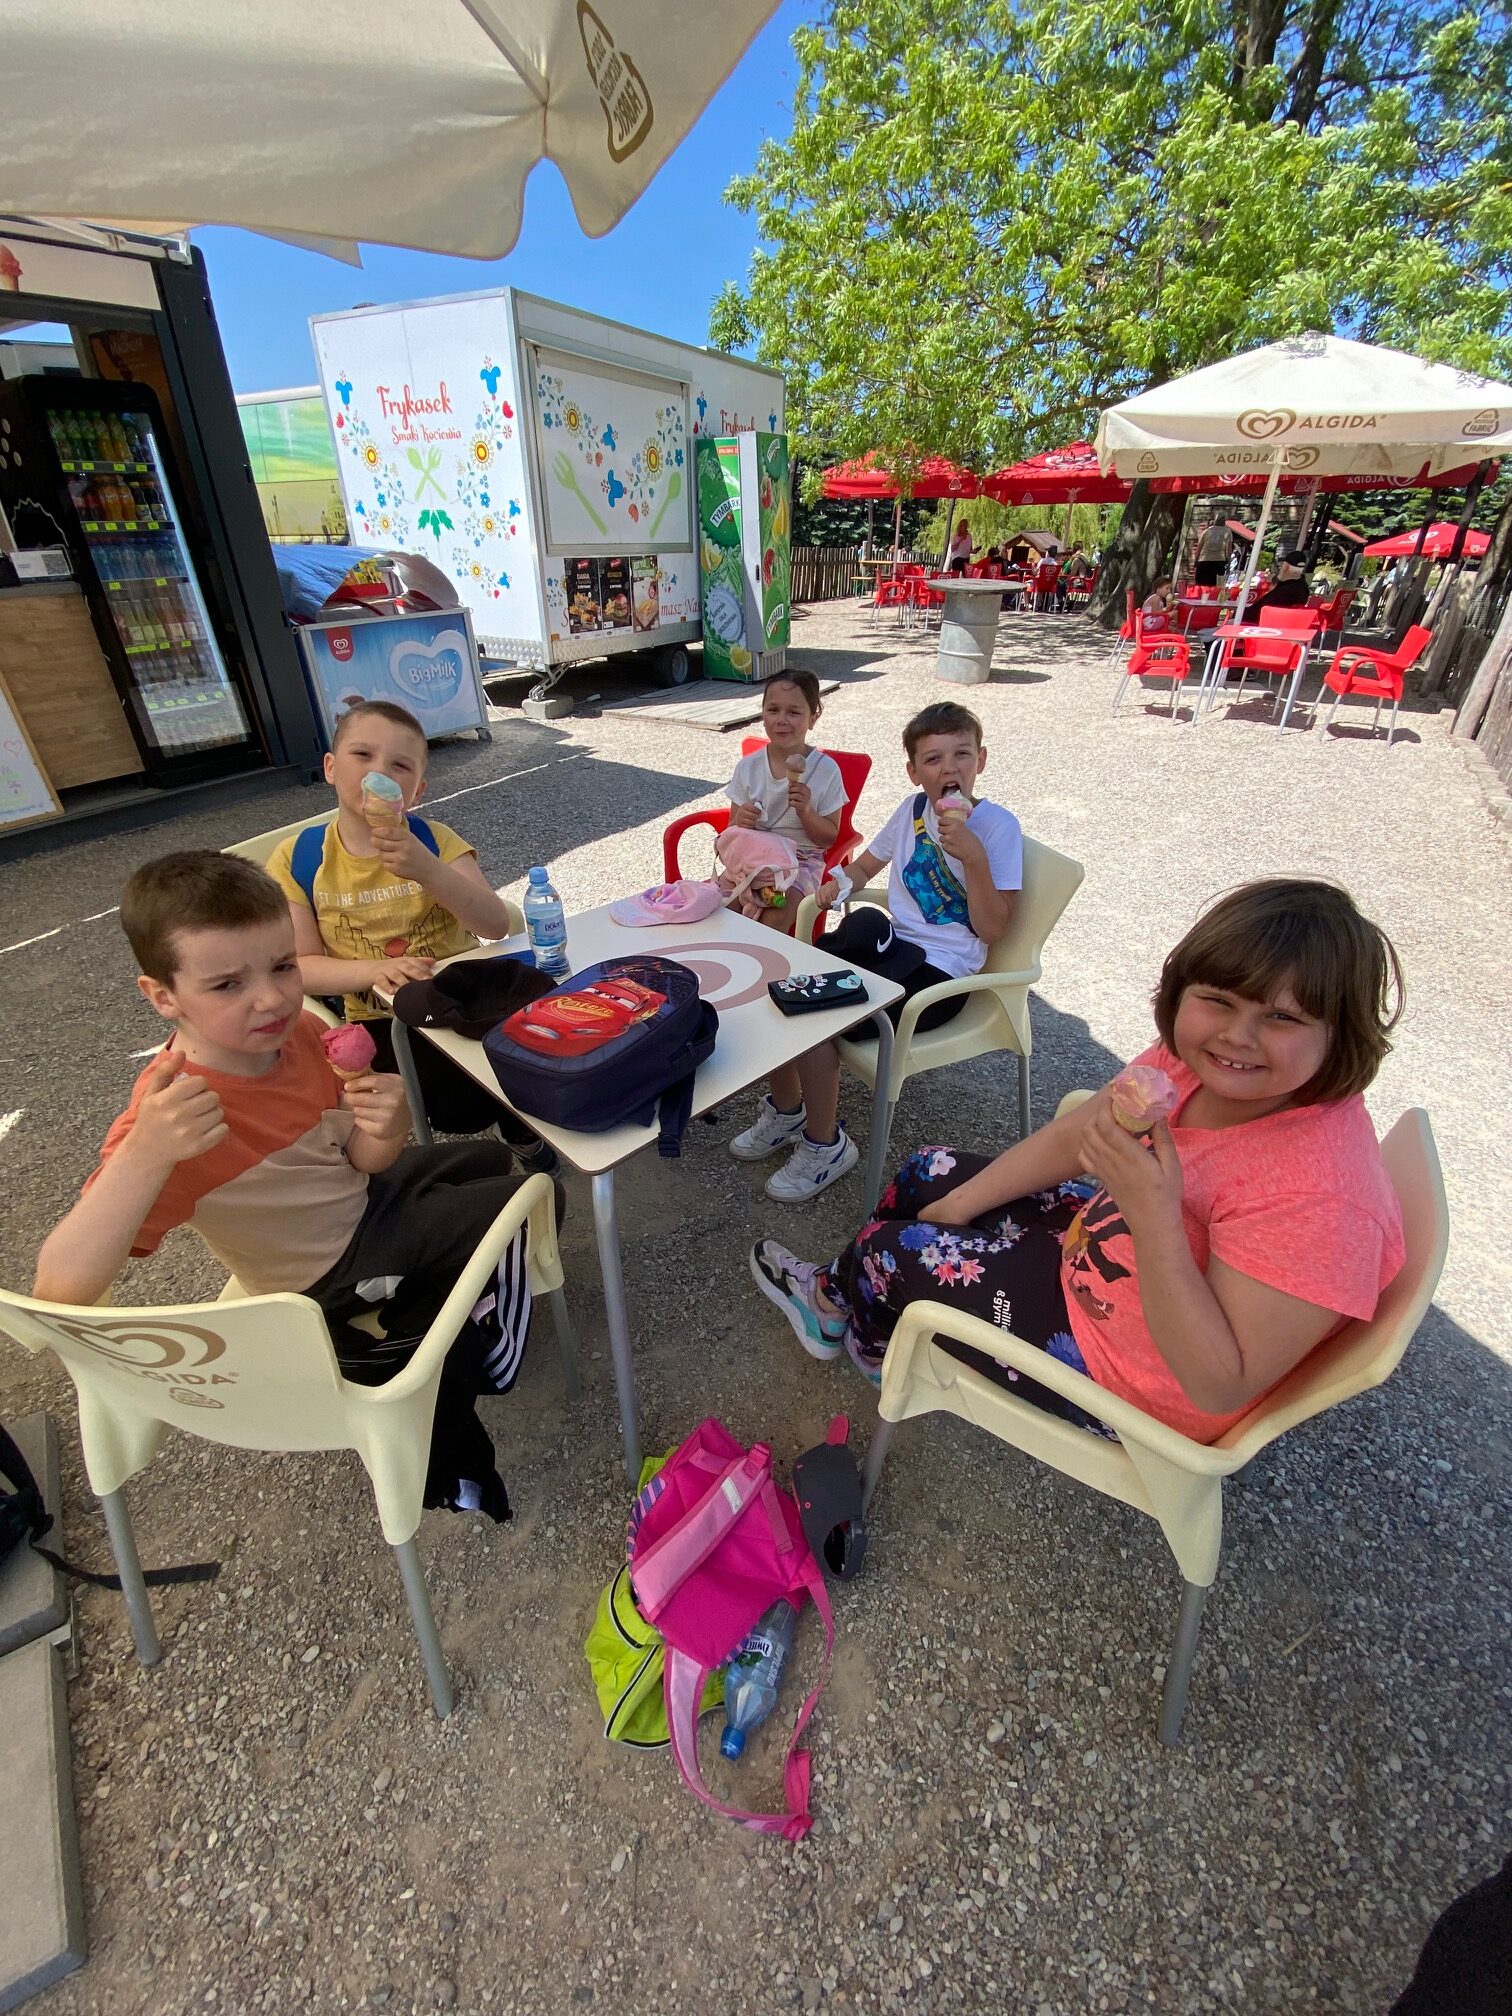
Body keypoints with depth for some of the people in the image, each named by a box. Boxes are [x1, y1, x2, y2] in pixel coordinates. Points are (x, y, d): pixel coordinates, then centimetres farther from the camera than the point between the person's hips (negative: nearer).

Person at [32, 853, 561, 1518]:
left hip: (361, 1198, 6)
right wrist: (145, 1155, -55)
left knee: (488, 1157, 25)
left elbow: (359, 1158, -8)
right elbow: (58, 1288, -41)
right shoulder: (172, 1109, -35)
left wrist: (387, 1128, -31)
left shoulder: (301, 1030, -19)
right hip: (327, 1283, -6)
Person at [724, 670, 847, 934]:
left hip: (801, 860, -2)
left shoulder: (826, 770, -6)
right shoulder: (748, 767, 1)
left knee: (777, 914, -30)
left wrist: (806, 811, -20)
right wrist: (740, 823, -17)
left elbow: (829, 838, -2)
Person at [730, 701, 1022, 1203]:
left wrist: (973, 856, -27)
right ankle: (785, 1108, 11)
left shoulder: (997, 826, -10)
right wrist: (836, 884, 3)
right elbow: (867, 862, 24)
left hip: (939, 971, -7)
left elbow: (991, 928, -15)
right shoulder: (913, 808, 8)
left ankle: (825, 1143, -2)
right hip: (890, 944, 7)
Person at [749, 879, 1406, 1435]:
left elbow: (1223, 1388, -31)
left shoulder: (1318, 1196, -36)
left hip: (1122, 1373, -6)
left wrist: (1155, 1220, -44)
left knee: (890, 1249, 0)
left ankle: (836, 1300, 42)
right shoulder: (1196, 1061, -15)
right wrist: (959, 1205, 3)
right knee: (928, 1173, 15)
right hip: (1096, 1241, 7)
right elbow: (1070, 1138, -2)